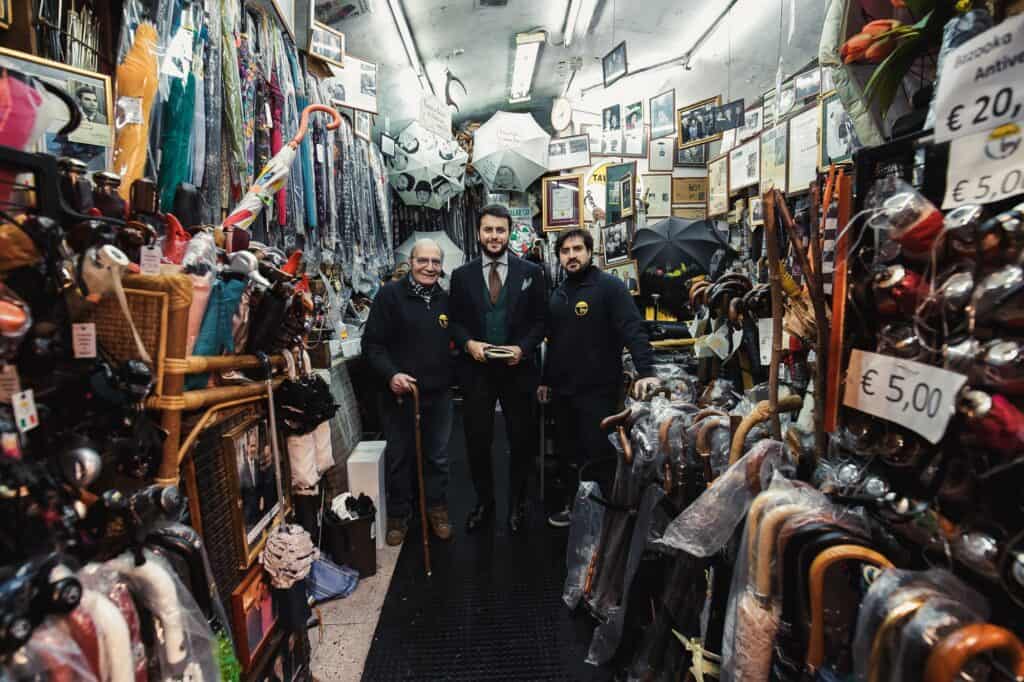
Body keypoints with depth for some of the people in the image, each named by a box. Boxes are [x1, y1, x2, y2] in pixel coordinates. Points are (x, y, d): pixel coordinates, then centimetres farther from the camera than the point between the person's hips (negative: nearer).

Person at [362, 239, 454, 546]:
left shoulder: (446, 300, 8)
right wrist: (390, 374, -23)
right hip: (399, 393, -3)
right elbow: (372, 343, -10)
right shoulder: (390, 294, -7)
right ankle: (398, 515, 31)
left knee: (437, 457, 15)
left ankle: (437, 509, 35)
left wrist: (454, 376, 5)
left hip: (438, 394, 4)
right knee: (399, 457, 12)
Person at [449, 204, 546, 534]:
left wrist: (522, 348, -12)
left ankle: (517, 504, 31)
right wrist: (468, 343, -11)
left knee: (522, 440, 9)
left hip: (517, 369, 0)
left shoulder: (531, 272, 3)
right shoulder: (461, 275, 6)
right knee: (477, 441, 7)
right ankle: (483, 503, 30)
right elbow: (455, 321, 8)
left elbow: (540, 320, 3)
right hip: (476, 371, 1)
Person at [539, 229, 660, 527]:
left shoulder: (609, 286, -9)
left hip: (598, 390, -7)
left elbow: (633, 329, -19)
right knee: (568, 452, 16)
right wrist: (546, 379, 20)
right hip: (562, 390, 7)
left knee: (598, 454, 2)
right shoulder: (559, 293, 13)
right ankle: (572, 504, 34)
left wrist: (646, 371, -31)